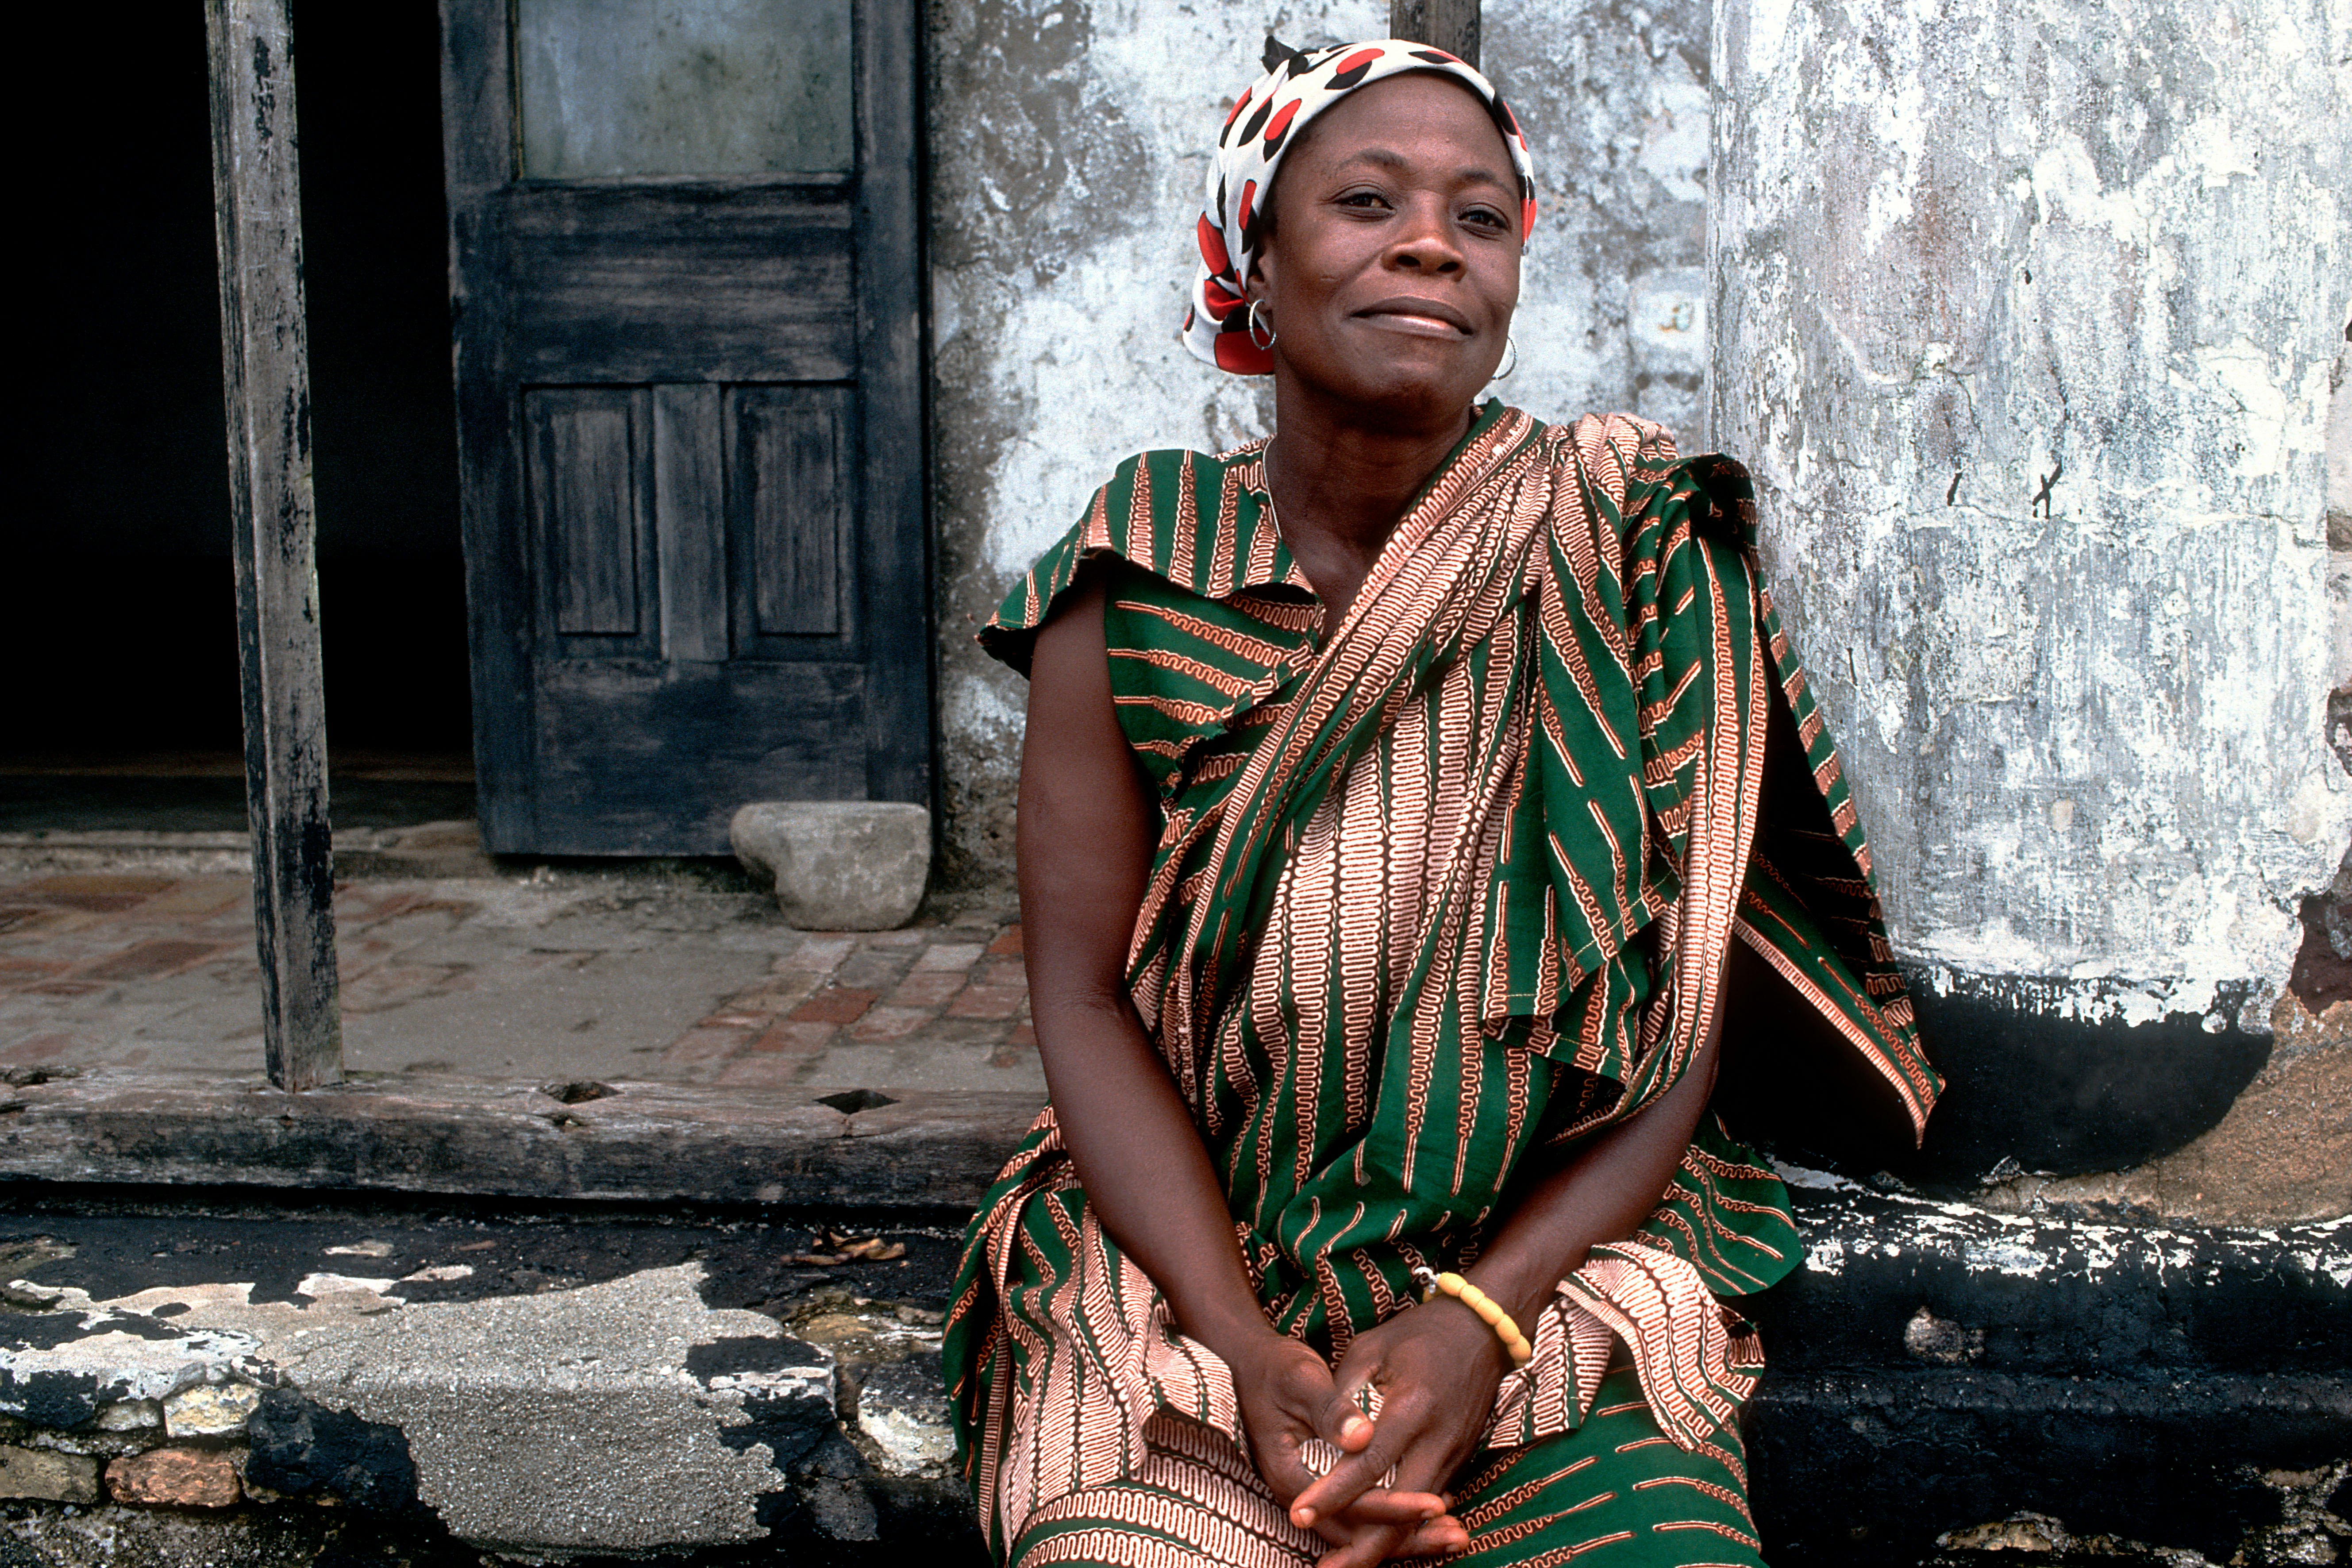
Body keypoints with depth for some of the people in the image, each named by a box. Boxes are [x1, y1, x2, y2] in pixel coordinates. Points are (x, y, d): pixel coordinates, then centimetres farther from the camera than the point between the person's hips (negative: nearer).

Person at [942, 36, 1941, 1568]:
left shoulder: (1639, 552, -4)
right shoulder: (1135, 580, -2)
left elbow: (1682, 1015, -5)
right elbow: (1087, 1001, -3)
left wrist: (1480, 1324, -17)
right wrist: (1250, 1353, -16)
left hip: (1556, 1264, 0)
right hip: (1192, 1259, 0)